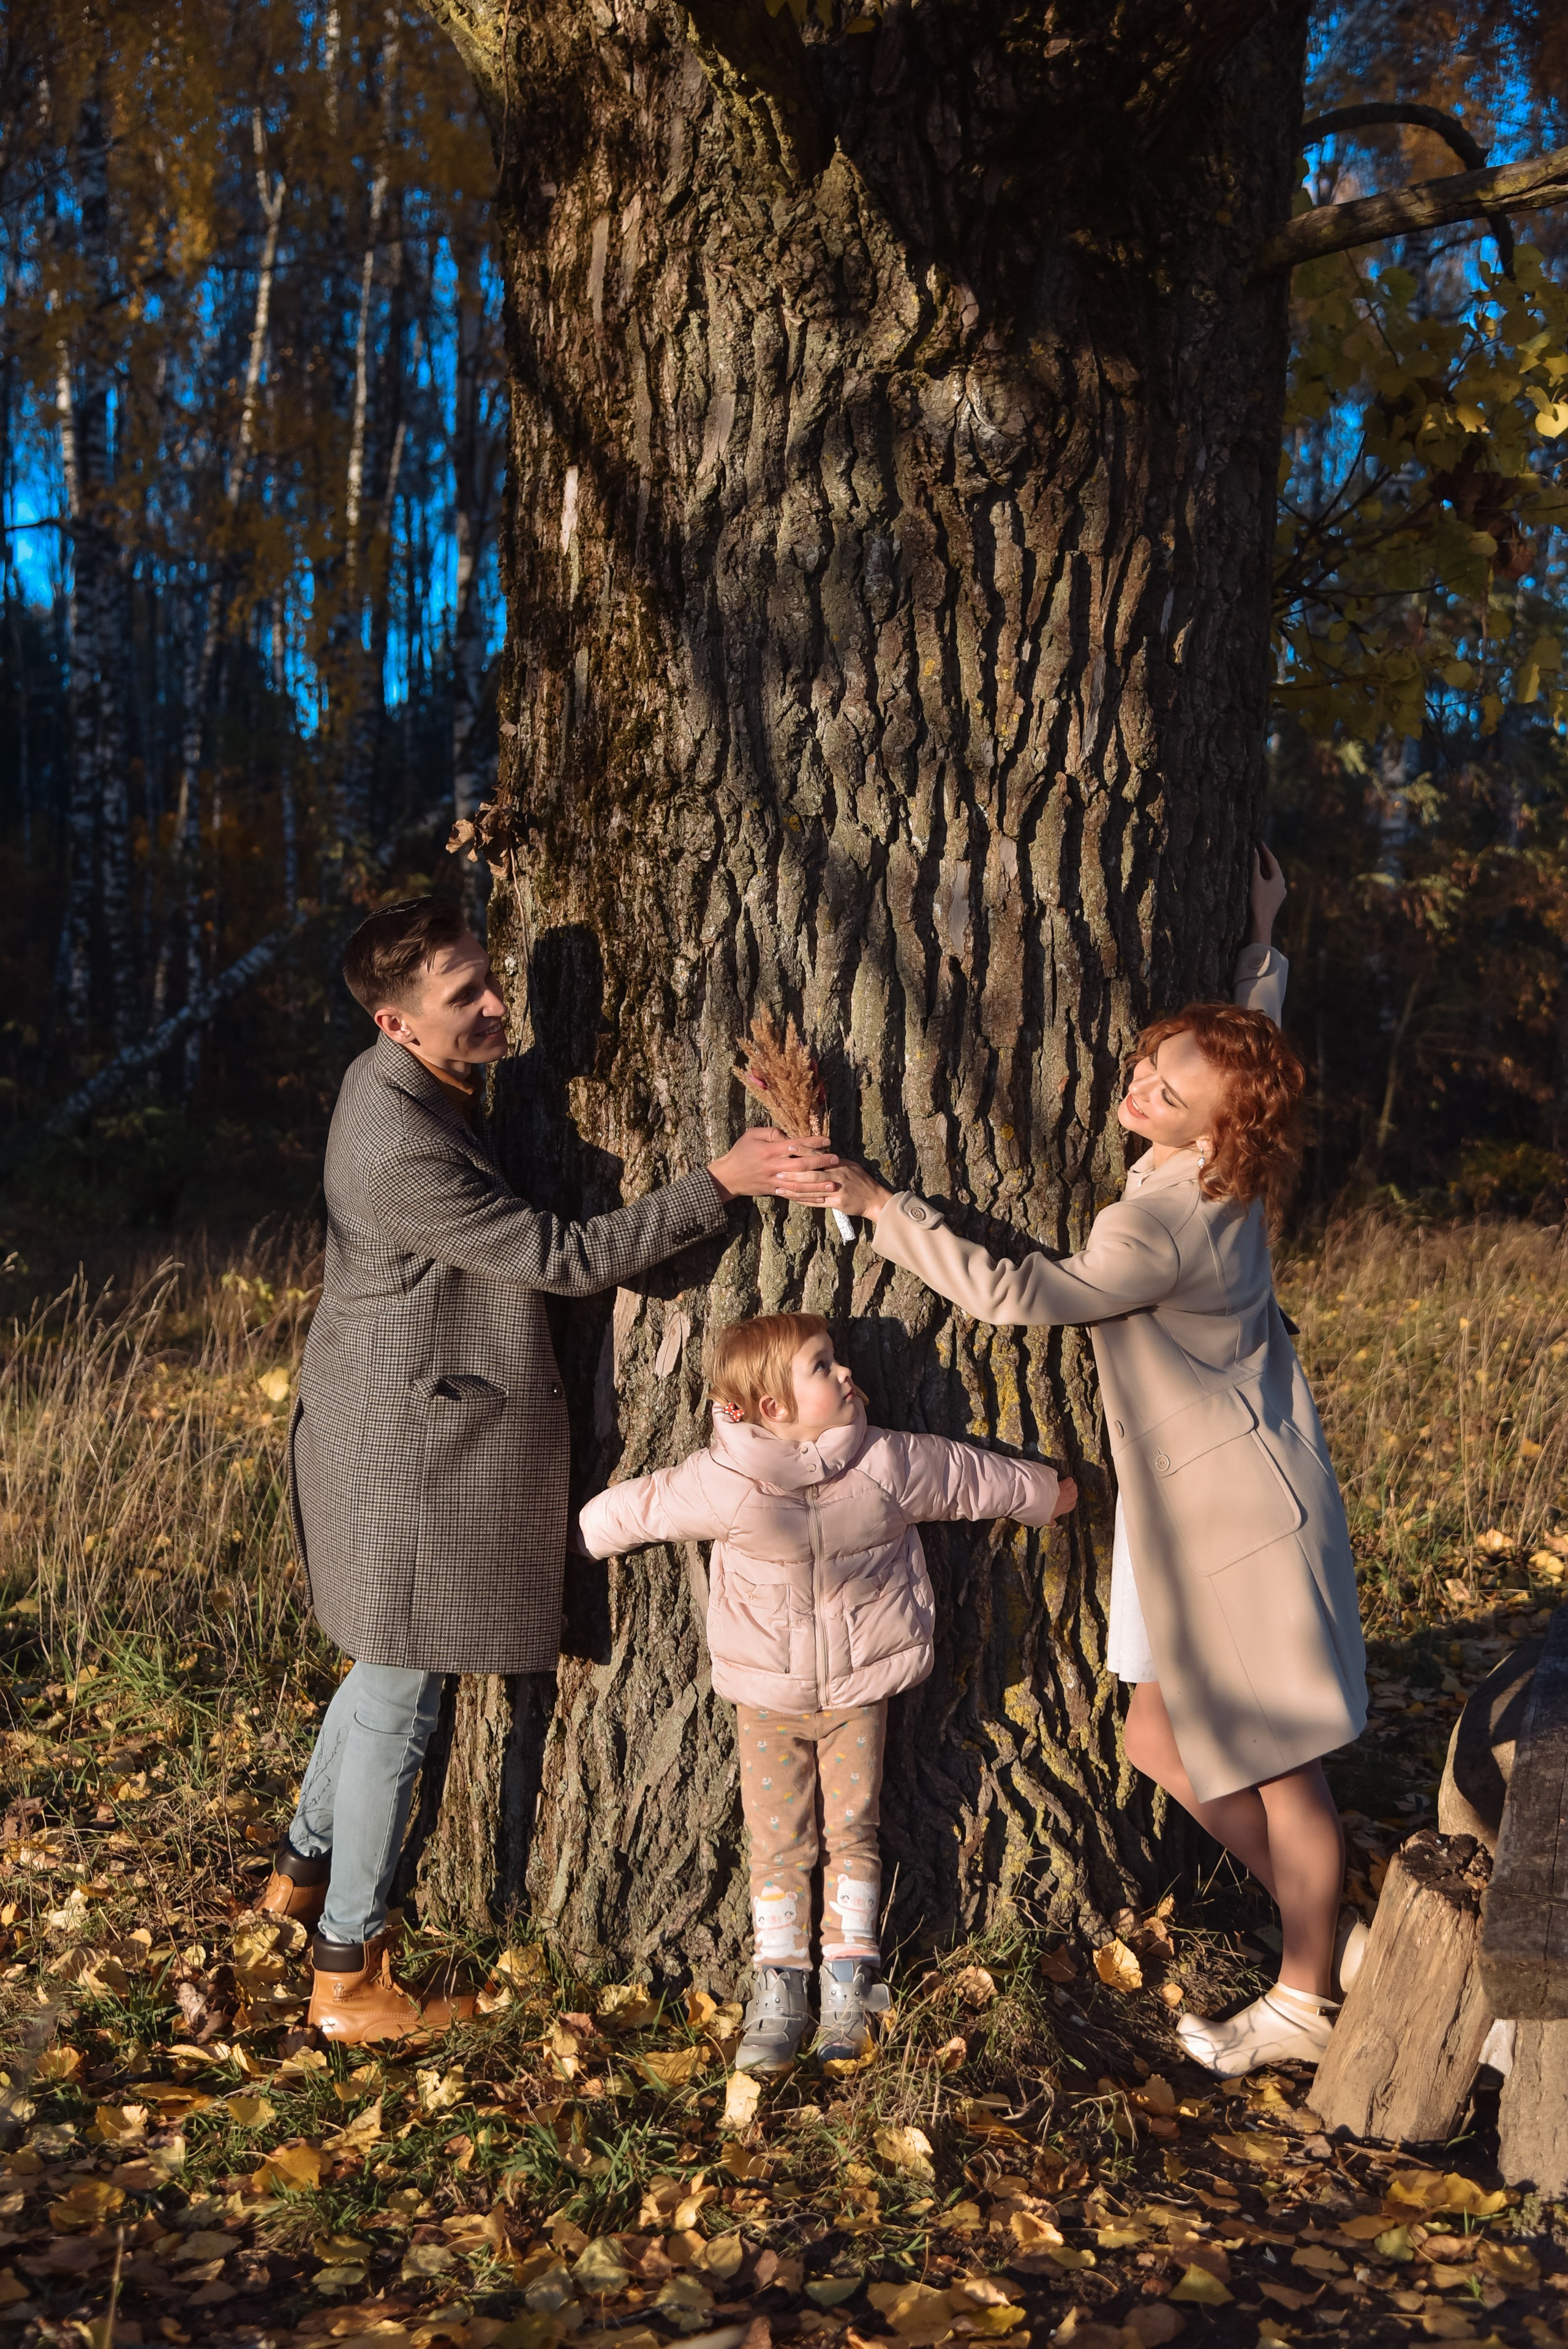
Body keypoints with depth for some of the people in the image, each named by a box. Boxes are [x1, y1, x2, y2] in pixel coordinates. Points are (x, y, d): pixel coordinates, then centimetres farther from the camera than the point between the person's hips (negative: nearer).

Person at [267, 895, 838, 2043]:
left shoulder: (411, 1081, 1)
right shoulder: (400, 1147, -30)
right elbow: (564, 1258, -26)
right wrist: (720, 1182, -24)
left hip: (400, 1427, 10)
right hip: (407, 1450, -10)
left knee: (387, 1672, 25)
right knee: (400, 1703, 4)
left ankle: (306, 1865, 45)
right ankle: (349, 1977, 19)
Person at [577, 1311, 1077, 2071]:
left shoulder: (889, 1465, -13)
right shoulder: (719, 1483, -19)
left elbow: (977, 1478, 3)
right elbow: (631, 1510, -4)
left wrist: (1047, 1492, 17)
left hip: (859, 1687, 1)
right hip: (765, 1697, -1)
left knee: (851, 1831, 3)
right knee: (778, 1843, 1)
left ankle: (849, 1981, 16)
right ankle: (778, 1994, 12)